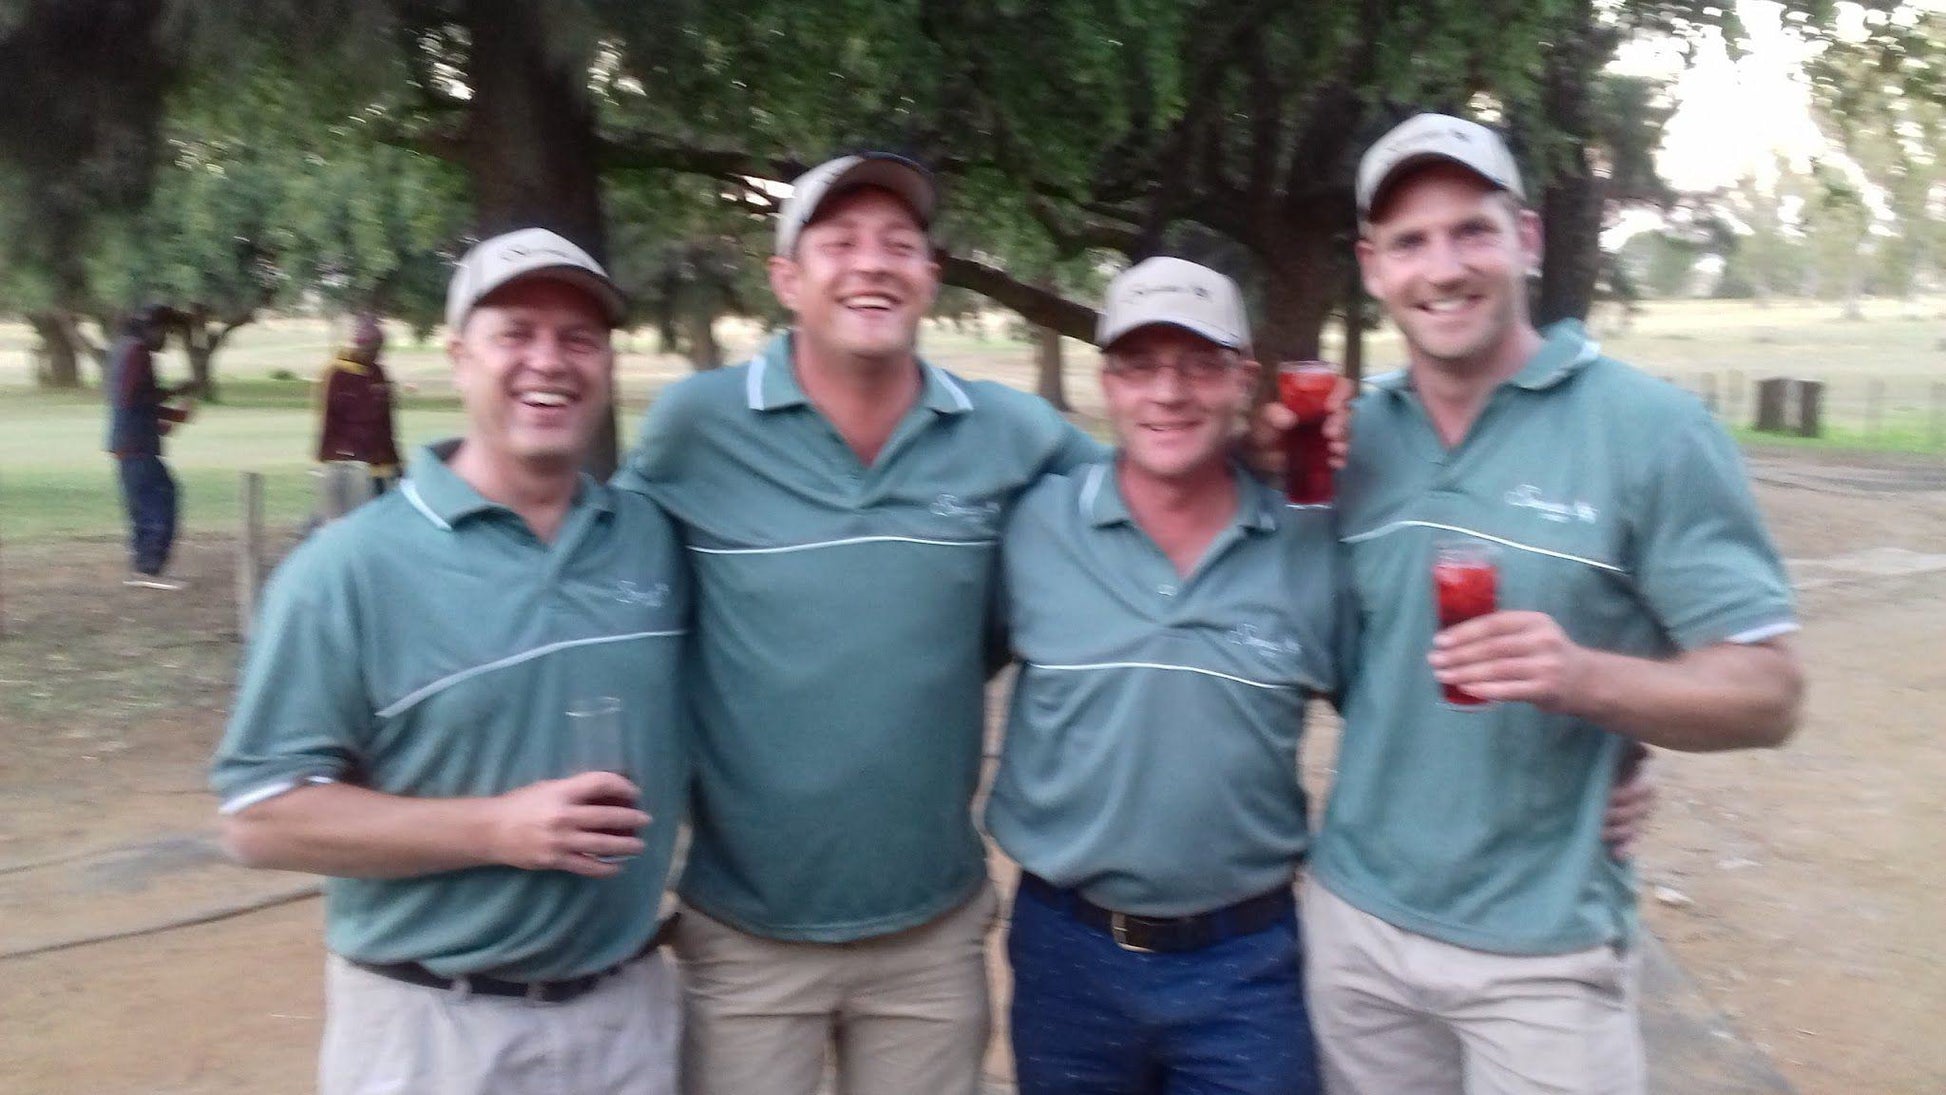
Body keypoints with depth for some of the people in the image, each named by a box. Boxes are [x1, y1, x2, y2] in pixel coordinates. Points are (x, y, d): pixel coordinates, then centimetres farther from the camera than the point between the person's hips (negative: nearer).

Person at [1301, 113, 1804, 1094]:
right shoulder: (1350, 438, 1)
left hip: (1541, 952, -3)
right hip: (1355, 918, 4)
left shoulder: (1652, 430, -11)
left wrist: (1584, 678, -29)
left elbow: (1766, 694, -11)